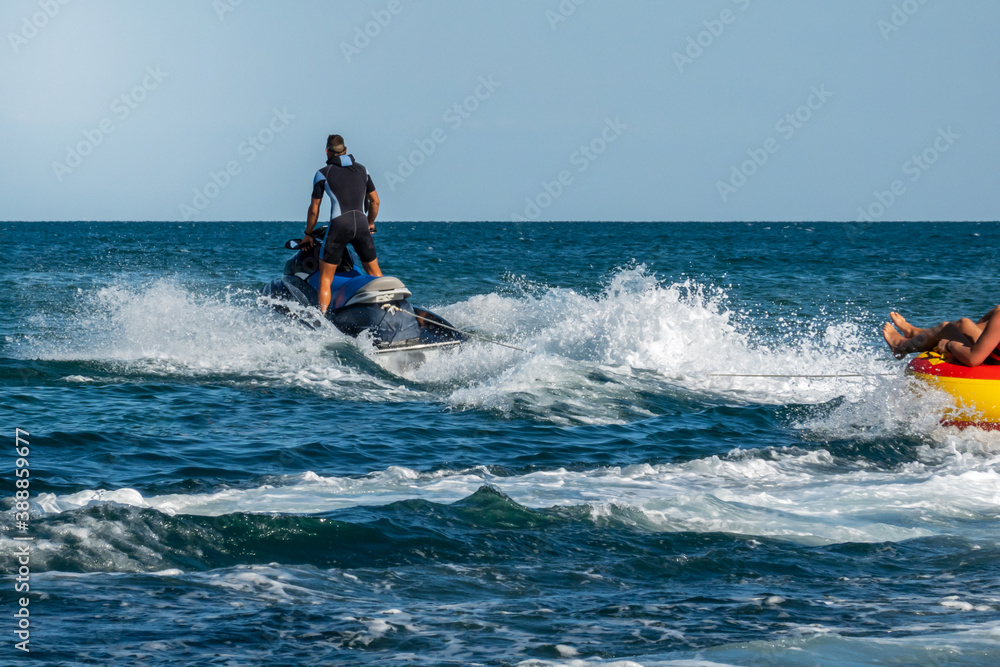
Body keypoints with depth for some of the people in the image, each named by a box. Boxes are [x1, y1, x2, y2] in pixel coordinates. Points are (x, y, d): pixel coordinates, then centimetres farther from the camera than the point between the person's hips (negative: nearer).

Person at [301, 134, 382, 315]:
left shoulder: (323, 174, 4)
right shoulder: (361, 169, 15)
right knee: (374, 272, 19)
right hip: (361, 225, 3)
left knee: (325, 279, 0)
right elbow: (375, 201, 20)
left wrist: (308, 234, 18)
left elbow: (314, 209, 6)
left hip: (339, 225, -3)